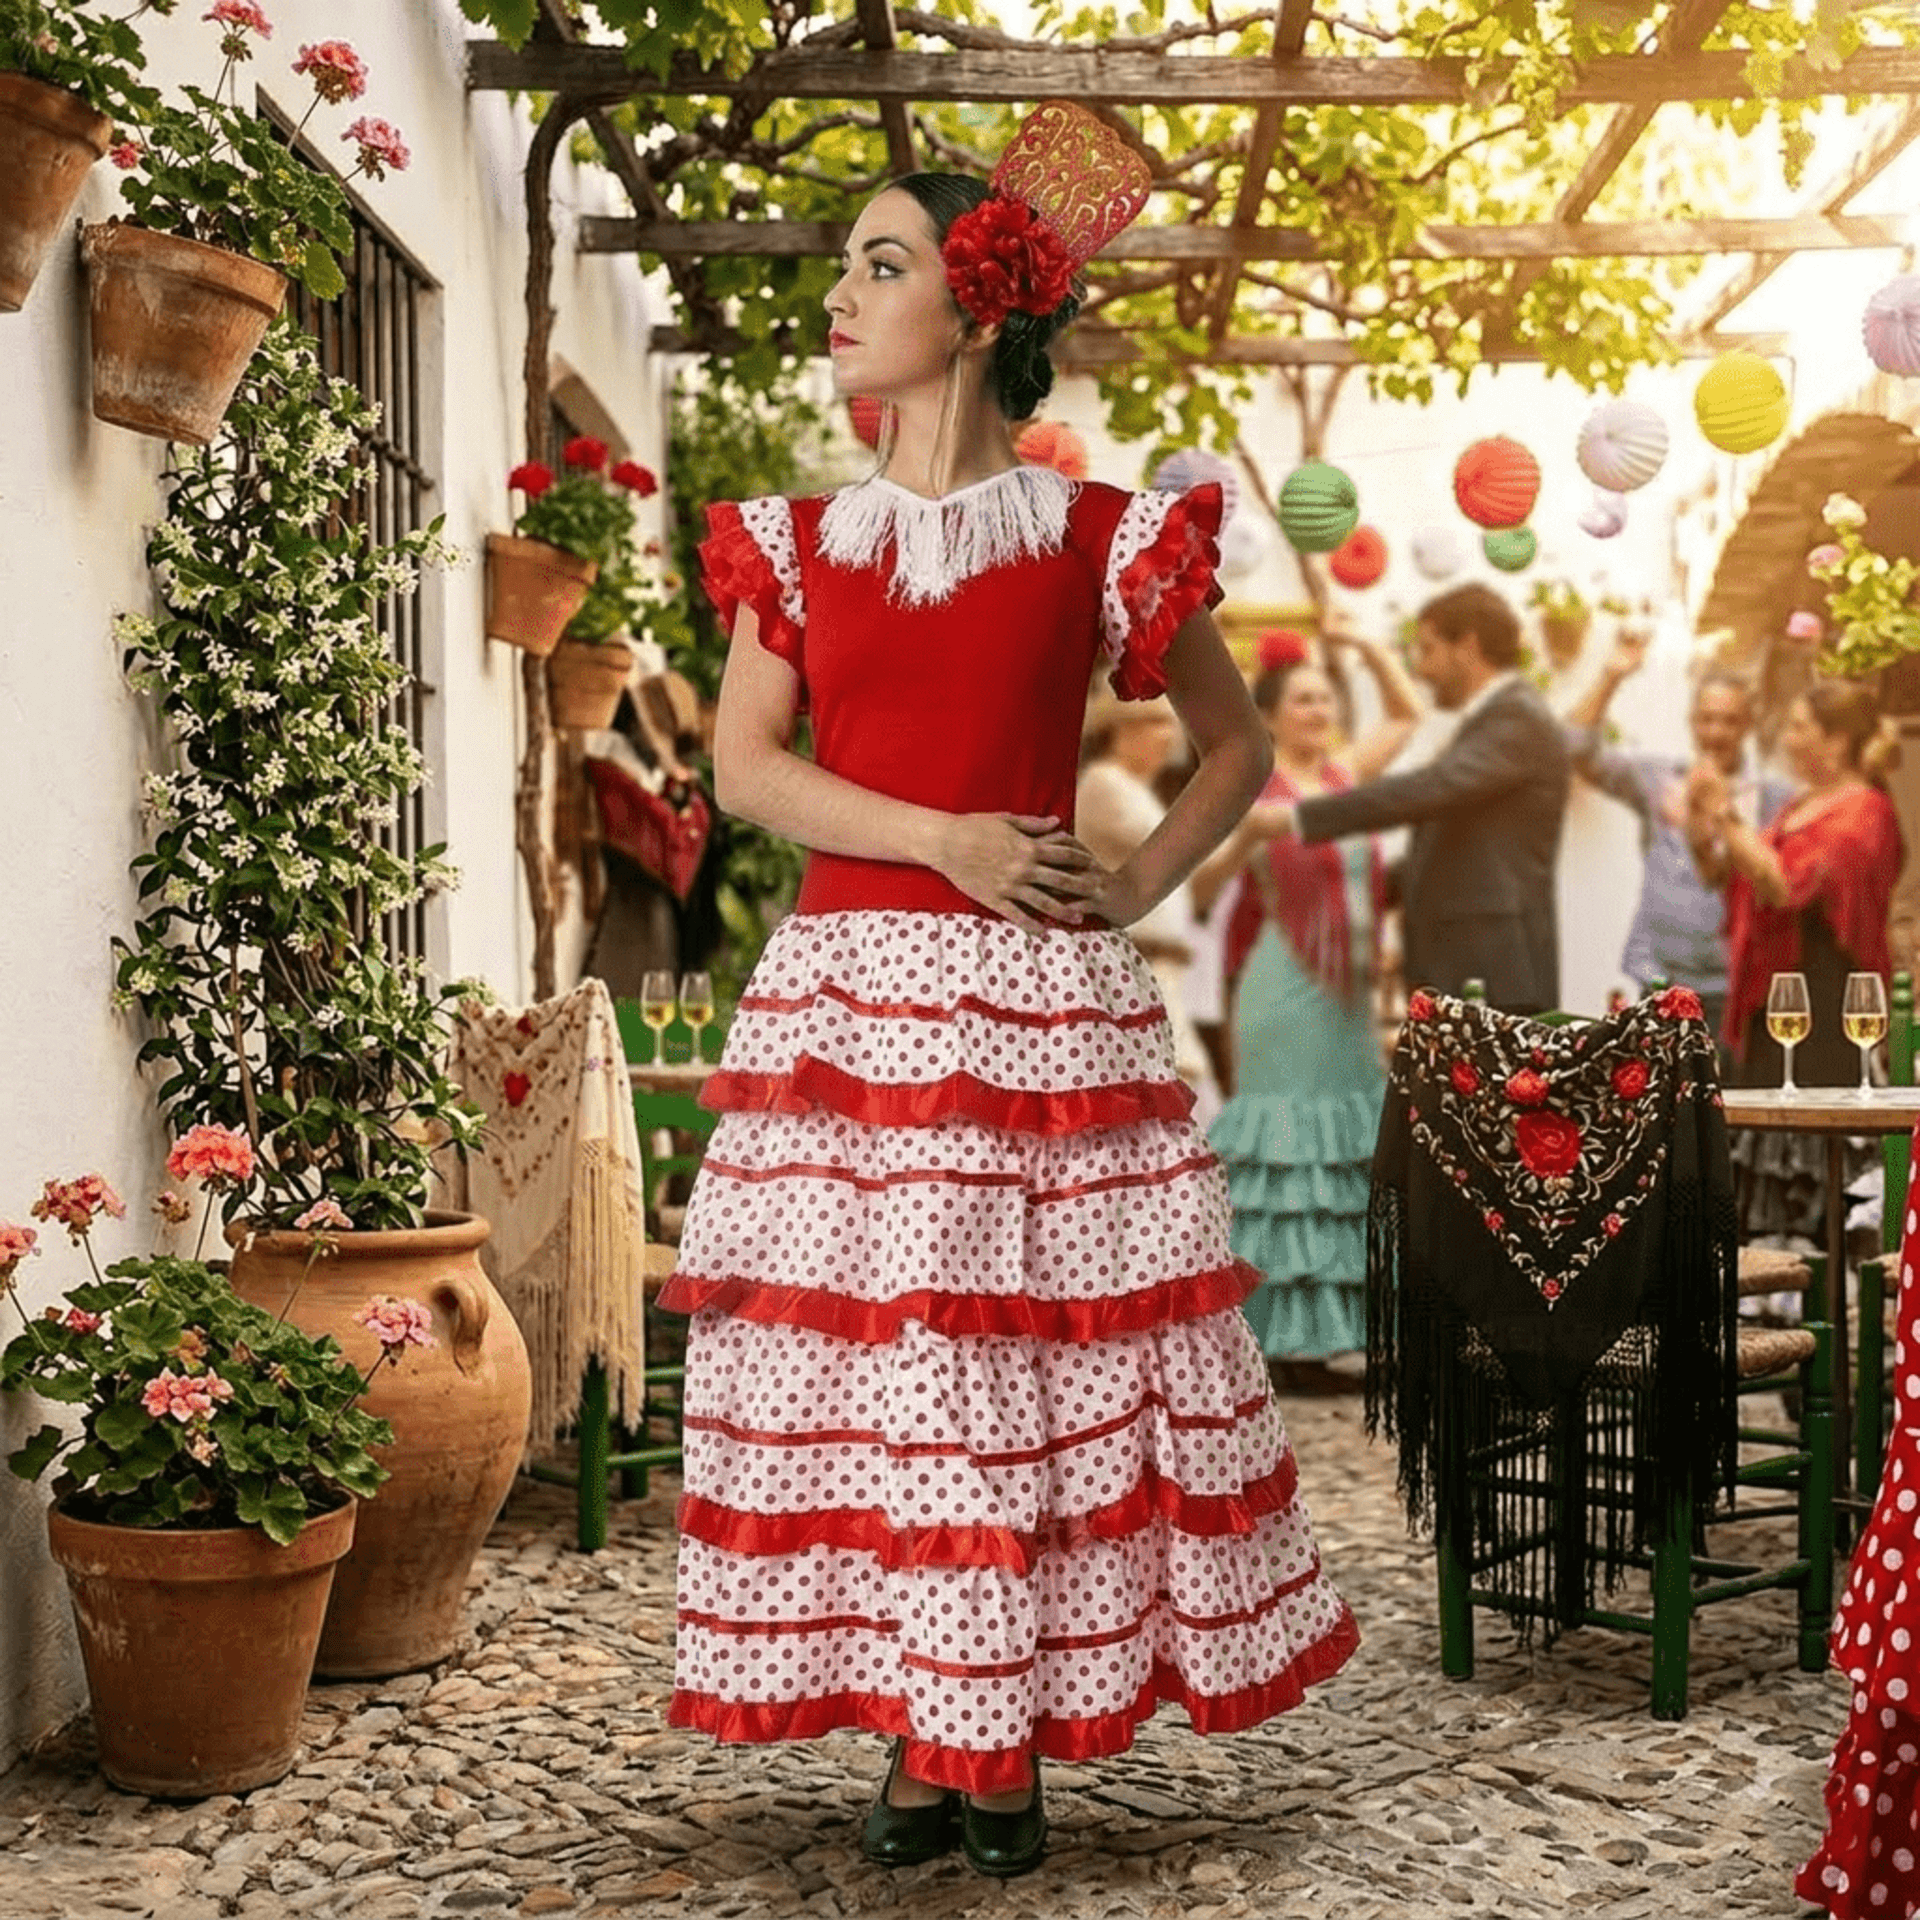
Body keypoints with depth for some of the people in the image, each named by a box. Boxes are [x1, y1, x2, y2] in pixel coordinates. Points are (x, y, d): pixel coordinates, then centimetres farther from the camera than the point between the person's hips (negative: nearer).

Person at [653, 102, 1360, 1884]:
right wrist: (941, 841, -12)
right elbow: (743, 763, 1)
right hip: (848, 991, 3)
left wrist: (1143, 882, -2)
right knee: (861, 1342, 1)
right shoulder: (800, 542, 11)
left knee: (1043, 1340, -2)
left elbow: (1237, 744, 12)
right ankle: (913, 1734, 12)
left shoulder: (1097, 541, 3)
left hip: (1039, 1001, -2)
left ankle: (1017, 1738, 9)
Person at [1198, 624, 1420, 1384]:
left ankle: (1317, 1332, 13)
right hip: (1287, 992, -7)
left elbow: (1406, 713, 24)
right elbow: (1201, 882, -14)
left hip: (1349, 991, 7)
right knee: (1290, 1150, -7)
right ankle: (1282, 1342, -3)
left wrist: (1366, 647, 12)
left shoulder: (1346, 774, 12)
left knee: (1346, 1156, 8)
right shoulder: (1254, 790, -7)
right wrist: (1243, 837, -30)